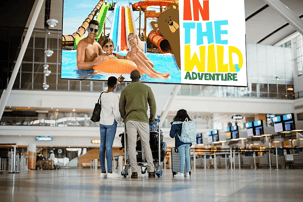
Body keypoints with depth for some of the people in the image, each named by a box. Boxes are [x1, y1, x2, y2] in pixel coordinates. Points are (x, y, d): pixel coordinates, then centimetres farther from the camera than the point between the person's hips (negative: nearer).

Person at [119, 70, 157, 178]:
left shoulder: (125, 90, 10)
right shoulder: (147, 88, 8)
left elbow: (121, 107, 14)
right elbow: (153, 104, 7)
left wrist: (125, 119, 30)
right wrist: (152, 118, 22)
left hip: (130, 120, 0)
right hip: (143, 119, 0)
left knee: (131, 145, -1)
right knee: (146, 145, 6)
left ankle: (134, 171, -8)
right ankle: (151, 170, 2)